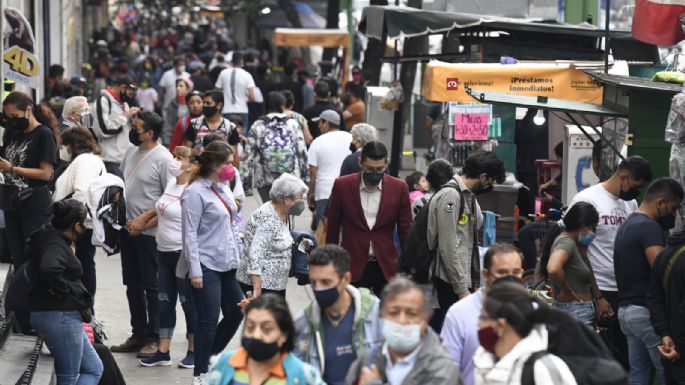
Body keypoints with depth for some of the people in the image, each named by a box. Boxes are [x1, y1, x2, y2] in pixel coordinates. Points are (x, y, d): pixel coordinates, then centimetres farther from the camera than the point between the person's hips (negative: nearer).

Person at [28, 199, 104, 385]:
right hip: (59, 317, -10)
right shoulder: (55, 245, -18)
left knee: (94, 369, 13)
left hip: (65, 316, 10)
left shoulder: (56, 240, 13)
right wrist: (62, 289, -22)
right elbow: (49, 268, -40)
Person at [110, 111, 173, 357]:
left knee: (151, 286, -1)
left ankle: (154, 339, 7)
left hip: (149, 232, -8)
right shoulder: (132, 152, 8)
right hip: (128, 229, 8)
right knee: (132, 285, 14)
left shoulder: (163, 159, -15)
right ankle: (138, 335, 23)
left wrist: (144, 219, -17)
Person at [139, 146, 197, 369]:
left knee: (188, 302, 3)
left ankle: (193, 351, 15)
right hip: (164, 252, 8)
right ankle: (163, 352, 17)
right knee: (165, 302, 11)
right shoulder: (171, 183, 7)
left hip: (183, 254, -8)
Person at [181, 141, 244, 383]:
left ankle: (211, 357, 29)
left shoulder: (223, 190, 12)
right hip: (206, 266, -8)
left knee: (235, 313, 11)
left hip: (227, 265, 8)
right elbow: (190, 234, -14)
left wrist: (238, 257, 16)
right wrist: (195, 271, -18)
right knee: (209, 321, -4)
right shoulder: (195, 193, -12)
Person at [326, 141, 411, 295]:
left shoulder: (398, 188, -1)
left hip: (386, 266, 1)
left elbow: (405, 231, 6)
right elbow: (332, 229, 6)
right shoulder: (342, 186, -3)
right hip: (353, 266, -1)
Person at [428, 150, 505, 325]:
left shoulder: (469, 196, 17)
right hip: (450, 283, -9)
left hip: (465, 280, 9)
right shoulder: (450, 195, -13)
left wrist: (475, 282, 17)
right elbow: (448, 248, -17)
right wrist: (462, 289, -17)